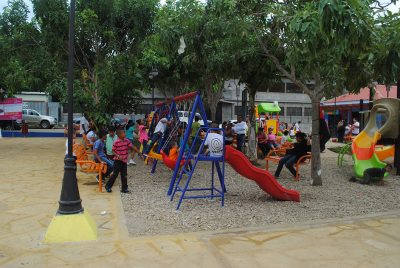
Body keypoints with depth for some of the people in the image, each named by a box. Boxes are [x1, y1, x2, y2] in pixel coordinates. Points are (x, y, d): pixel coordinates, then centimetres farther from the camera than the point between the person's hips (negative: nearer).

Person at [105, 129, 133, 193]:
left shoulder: (127, 141, -2)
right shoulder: (116, 142, -16)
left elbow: (132, 147, 3)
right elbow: (113, 151, -9)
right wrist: (118, 156, -23)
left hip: (124, 160, 5)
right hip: (118, 160, -5)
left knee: (124, 175, 9)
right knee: (115, 174, 0)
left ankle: (124, 188, 17)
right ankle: (108, 186, 17)